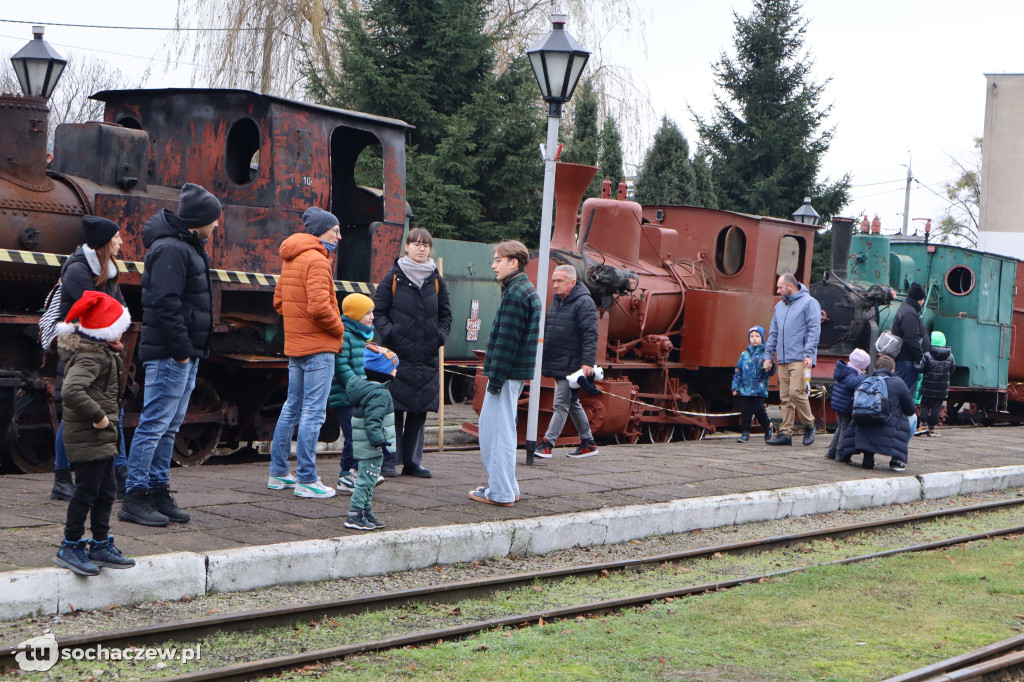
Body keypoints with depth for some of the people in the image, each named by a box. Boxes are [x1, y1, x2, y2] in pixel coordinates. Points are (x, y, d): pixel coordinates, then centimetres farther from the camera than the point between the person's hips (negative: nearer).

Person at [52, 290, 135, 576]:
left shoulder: (101, 352, 11)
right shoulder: (90, 357, -21)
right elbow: (71, 391, -34)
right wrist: (98, 415, -27)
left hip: (103, 435, 10)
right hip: (88, 437, -10)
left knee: (105, 491, 15)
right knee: (86, 491, -3)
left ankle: (101, 545, 24)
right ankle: (70, 547, 7)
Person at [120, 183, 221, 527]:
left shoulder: (188, 247, 18)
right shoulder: (171, 250, -15)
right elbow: (165, 304, -22)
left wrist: (191, 350, 16)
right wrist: (181, 349, -21)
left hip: (186, 354, 11)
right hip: (169, 355, -11)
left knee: (169, 427, 13)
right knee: (155, 424, -8)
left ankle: (158, 492, 19)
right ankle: (135, 498, -4)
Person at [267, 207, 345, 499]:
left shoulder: (291, 259, 14)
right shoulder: (316, 260, -15)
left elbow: (279, 301, 19)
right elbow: (319, 306, -24)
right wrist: (339, 328, -9)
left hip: (295, 345, 10)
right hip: (318, 347, -10)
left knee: (292, 407, 17)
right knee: (313, 412, -6)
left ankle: (278, 473, 22)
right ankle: (306, 480, -5)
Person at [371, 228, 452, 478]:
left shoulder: (436, 280, 11)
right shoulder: (394, 277, 2)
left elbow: (445, 314, 19)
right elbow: (378, 311, 3)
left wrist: (440, 336, 3)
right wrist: (389, 333, -12)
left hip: (427, 356, 4)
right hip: (398, 354, -4)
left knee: (420, 410, 5)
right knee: (395, 409, -4)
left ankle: (413, 462, 13)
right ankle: (389, 460, 4)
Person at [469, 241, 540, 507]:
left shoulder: (515, 293, -16)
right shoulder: (527, 290, 17)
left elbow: (507, 340, -20)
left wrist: (496, 377, -19)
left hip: (508, 373, -10)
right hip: (516, 372, 10)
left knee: (499, 430, -6)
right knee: (491, 427, 17)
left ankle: (501, 492, -2)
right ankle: (504, 485, 23)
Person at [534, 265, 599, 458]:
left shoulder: (584, 303, -12)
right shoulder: (556, 302, 15)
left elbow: (590, 335, -19)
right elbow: (547, 330, 25)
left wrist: (587, 362, -26)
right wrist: (541, 357, 24)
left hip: (571, 365, -9)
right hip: (557, 364, 9)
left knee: (561, 404, -8)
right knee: (572, 403, 15)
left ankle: (547, 444, -7)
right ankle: (588, 443, 24)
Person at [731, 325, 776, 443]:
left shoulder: (765, 354, 2)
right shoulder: (744, 355, 12)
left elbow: (770, 372, -2)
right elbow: (738, 371, 15)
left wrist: (770, 368, -26)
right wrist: (735, 387, 11)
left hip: (759, 389, -4)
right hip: (745, 389, 4)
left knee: (759, 410, -5)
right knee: (745, 411, 1)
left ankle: (768, 427, 20)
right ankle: (745, 433, 8)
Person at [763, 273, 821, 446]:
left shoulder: (809, 303, -1)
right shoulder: (780, 306, 21)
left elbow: (814, 330, -8)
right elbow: (773, 333, 26)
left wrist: (809, 354, -16)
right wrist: (768, 355, 18)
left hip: (800, 359, -7)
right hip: (783, 360, 7)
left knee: (796, 392, -15)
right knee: (785, 397, 3)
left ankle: (809, 425, 3)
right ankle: (785, 433, 3)